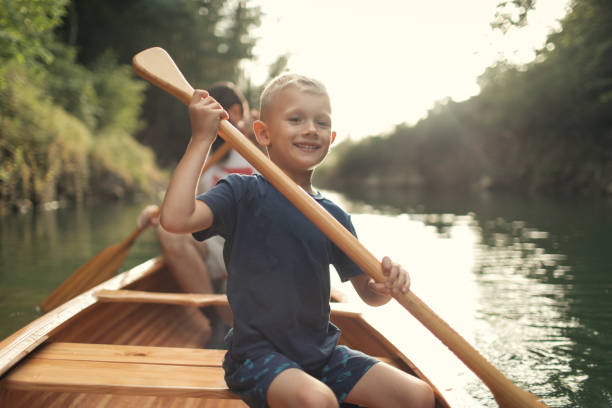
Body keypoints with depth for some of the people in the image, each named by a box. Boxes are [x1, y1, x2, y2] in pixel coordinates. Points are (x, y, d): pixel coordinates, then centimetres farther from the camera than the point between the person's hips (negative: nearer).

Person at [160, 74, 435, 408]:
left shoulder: (334, 216, 6)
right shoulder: (243, 193, -8)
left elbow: (367, 292, 10)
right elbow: (175, 218, -26)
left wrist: (385, 286, -15)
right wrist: (202, 138, -22)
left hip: (321, 353, 6)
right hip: (258, 354, -5)